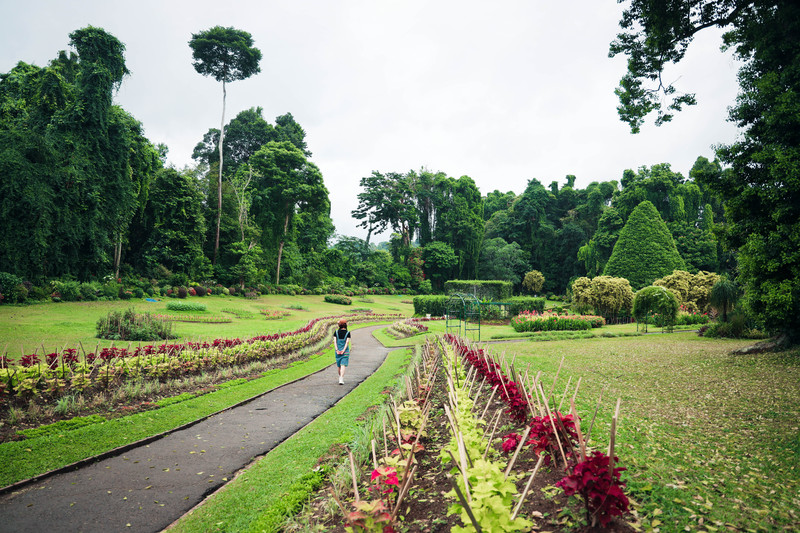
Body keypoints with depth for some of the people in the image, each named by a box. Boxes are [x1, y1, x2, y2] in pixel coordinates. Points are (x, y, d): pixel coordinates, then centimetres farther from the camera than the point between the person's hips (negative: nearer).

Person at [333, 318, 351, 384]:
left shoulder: (336, 332, 1)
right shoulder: (347, 333, -5)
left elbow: (335, 341, -6)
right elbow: (347, 342, -13)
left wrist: (337, 350, -9)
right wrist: (343, 350, -13)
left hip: (338, 351, 3)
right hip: (345, 351, -3)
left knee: (339, 365, 17)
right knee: (343, 365, -5)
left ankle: (340, 378, 32)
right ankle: (341, 380, -16)